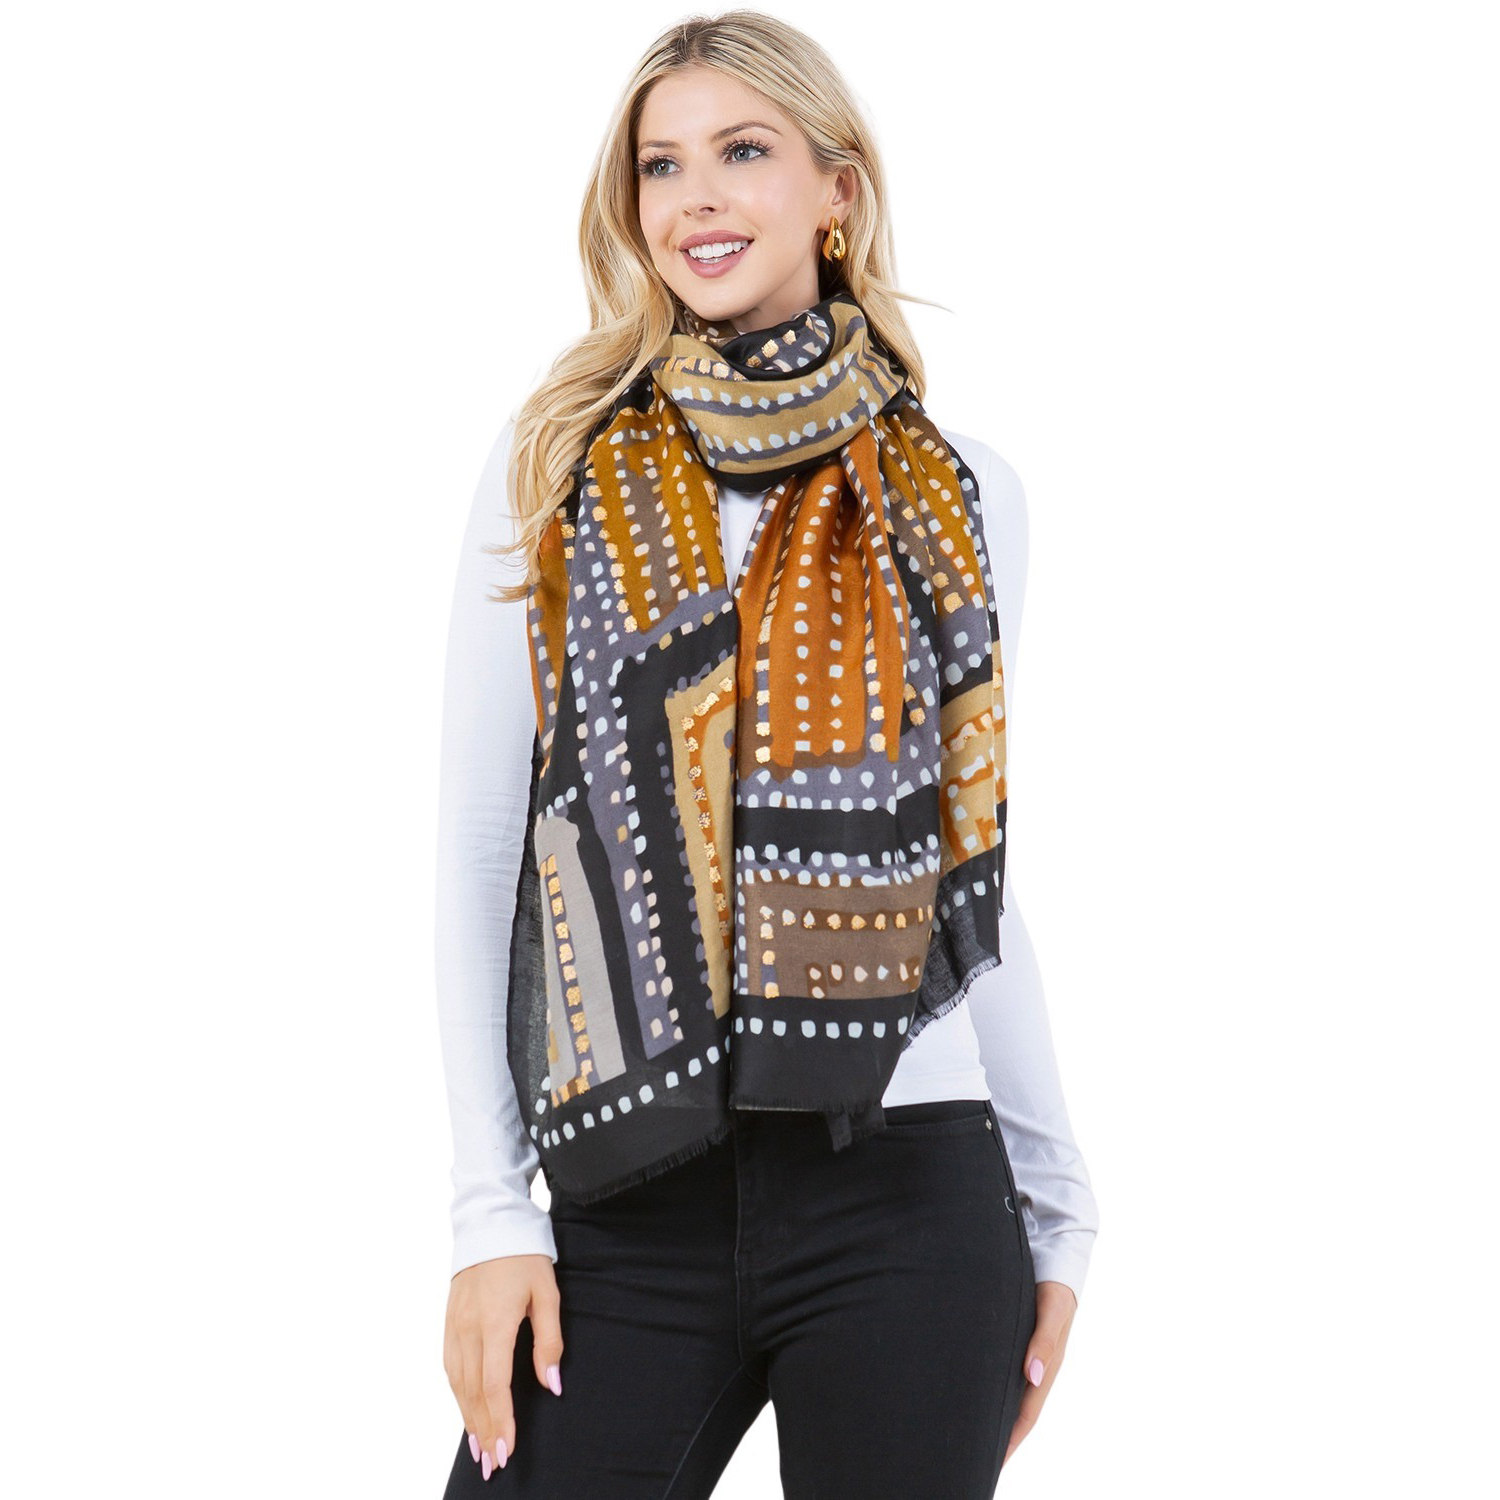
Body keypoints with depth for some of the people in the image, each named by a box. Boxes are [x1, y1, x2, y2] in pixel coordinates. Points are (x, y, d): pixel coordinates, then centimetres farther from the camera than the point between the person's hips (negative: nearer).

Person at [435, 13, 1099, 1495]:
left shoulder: (963, 494, 8)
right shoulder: (554, 471, 5)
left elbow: (975, 871, 13)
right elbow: (477, 847, 4)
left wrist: (1055, 1207, 12)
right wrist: (492, 1213, -2)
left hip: (905, 1196, 0)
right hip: (634, 1206, 0)